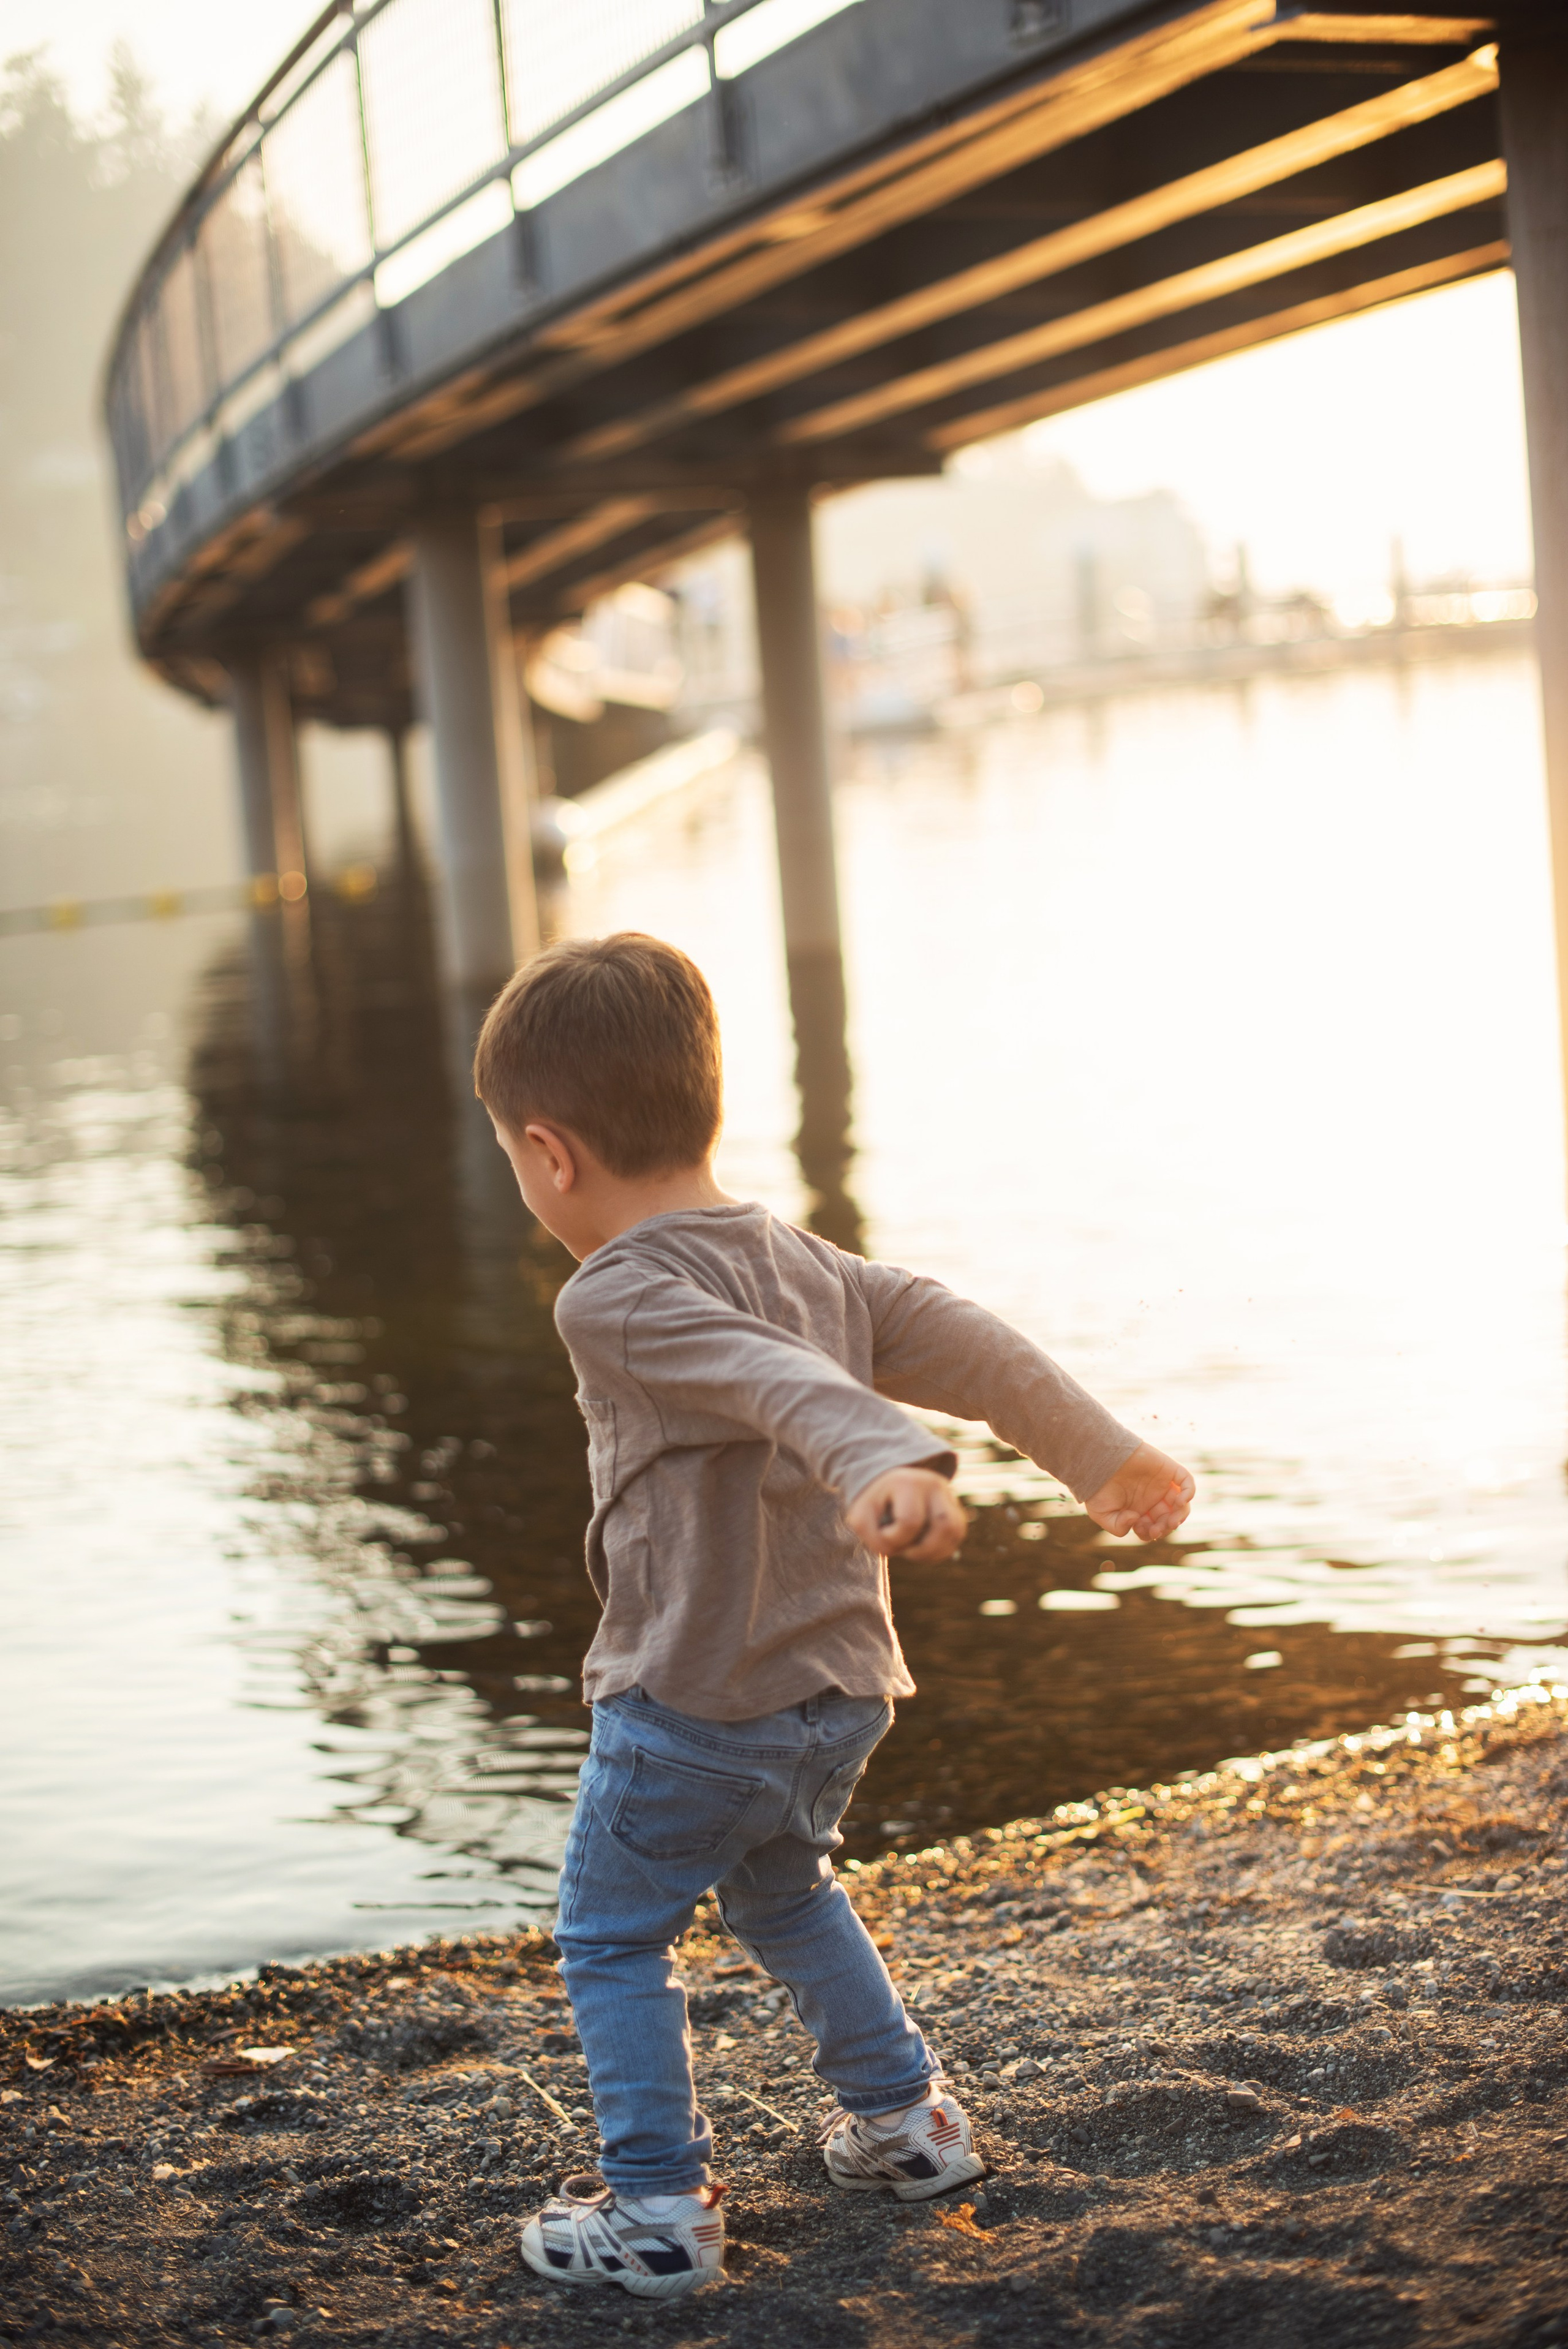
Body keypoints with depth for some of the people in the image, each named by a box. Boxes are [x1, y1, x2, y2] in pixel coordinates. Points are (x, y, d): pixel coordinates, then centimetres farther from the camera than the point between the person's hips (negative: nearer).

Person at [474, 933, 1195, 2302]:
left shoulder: (619, 1299, -19)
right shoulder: (812, 1266, 7)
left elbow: (786, 1384, -36)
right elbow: (963, 1345, 12)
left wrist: (887, 1465, -53)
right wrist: (1101, 1457, 23)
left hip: (693, 1706, -8)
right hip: (844, 1690, 8)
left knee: (613, 1937, 10)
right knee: (784, 1890, 31)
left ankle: (659, 2210, 11)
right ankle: (905, 2116, 38)